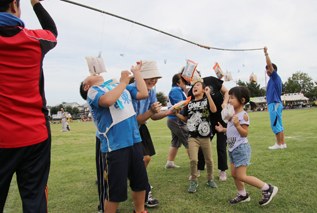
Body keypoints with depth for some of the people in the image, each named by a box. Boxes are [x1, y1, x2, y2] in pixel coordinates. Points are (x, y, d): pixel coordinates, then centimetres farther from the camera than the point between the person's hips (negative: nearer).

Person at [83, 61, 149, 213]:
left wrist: (136, 72, 15)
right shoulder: (93, 91, 1)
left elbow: (143, 93, 10)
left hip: (133, 142, 6)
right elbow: (107, 100, -22)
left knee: (141, 181, 17)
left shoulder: (118, 85, 18)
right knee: (116, 190, 2)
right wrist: (123, 82, -11)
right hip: (114, 146, -6)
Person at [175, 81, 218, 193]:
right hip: (192, 137, 1)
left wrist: (208, 94, -18)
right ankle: (194, 181, 10)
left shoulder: (206, 100, 2)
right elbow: (185, 119, 18)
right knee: (193, 160, -10)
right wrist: (177, 114, 0)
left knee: (209, 160, 9)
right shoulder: (189, 103, 12)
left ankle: (210, 179, 32)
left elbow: (214, 110, -18)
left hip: (205, 136, -1)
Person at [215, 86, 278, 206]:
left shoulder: (243, 115, -17)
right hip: (233, 149, 9)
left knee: (241, 176, -5)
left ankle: (268, 189, 9)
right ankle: (243, 195, 31)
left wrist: (237, 125, -34)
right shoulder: (232, 114, 10)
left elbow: (245, 133, -20)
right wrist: (223, 129, 7)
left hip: (241, 148, -9)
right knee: (234, 174, 14)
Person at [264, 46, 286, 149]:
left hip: (275, 104, -10)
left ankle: (279, 144, -4)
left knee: (275, 124, -8)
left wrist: (266, 53, -8)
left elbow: (270, 64, -14)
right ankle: (283, 143, 13)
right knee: (279, 125, 10)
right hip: (274, 103, 10)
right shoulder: (274, 79, 21)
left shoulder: (275, 77, -4)